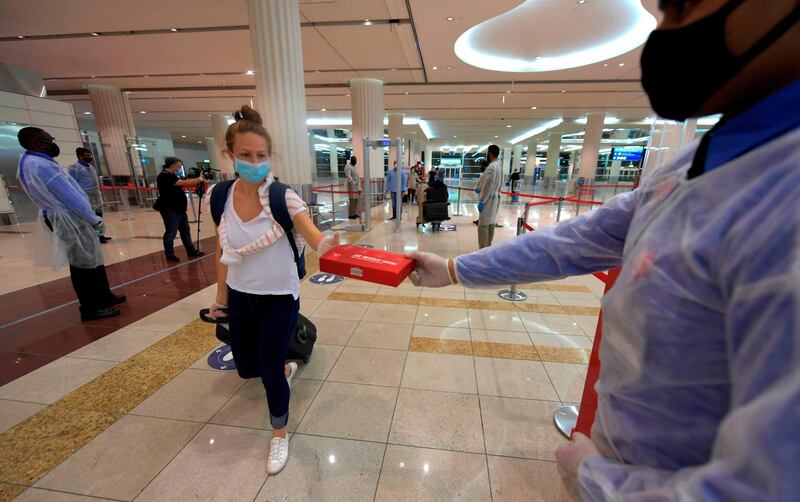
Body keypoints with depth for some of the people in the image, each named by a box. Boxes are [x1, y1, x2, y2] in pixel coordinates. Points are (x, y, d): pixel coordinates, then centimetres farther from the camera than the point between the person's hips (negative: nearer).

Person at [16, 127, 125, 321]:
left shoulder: (28, 162, 14)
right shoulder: (41, 165, -17)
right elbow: (71, 198, -19)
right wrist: (95, 219, -8)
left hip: (67, 218, 10)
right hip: (71, 220, -10)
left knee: (93, 259, 17)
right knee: (84, 264, -3)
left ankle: (103, 296, 28)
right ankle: (90, 308, 6)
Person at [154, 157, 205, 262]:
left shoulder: (171, 175, 17)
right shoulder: (164, 176, -16)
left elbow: (183, 184, 13)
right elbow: (183, 183, -25)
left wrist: (197, 180, -2)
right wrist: (199, 179, -17)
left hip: (178, 209, 10)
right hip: (170, 210, -10)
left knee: (185, 230, 13)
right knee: (171, 233, -1)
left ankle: (191, 251, 20)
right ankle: (169, 255, 10)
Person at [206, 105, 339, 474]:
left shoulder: (283, 197, -19)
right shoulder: (220, 197, -6)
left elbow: (316, 240, -32)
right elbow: (223, 253, 4)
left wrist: (329, 244, -56)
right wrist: (221, 299, 10)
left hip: (279, 297, -4)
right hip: (240, 296, 5)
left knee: (269, 371, 0)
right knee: (246, 368, 20)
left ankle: (279, 434, 31)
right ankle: (286, 367, 55)